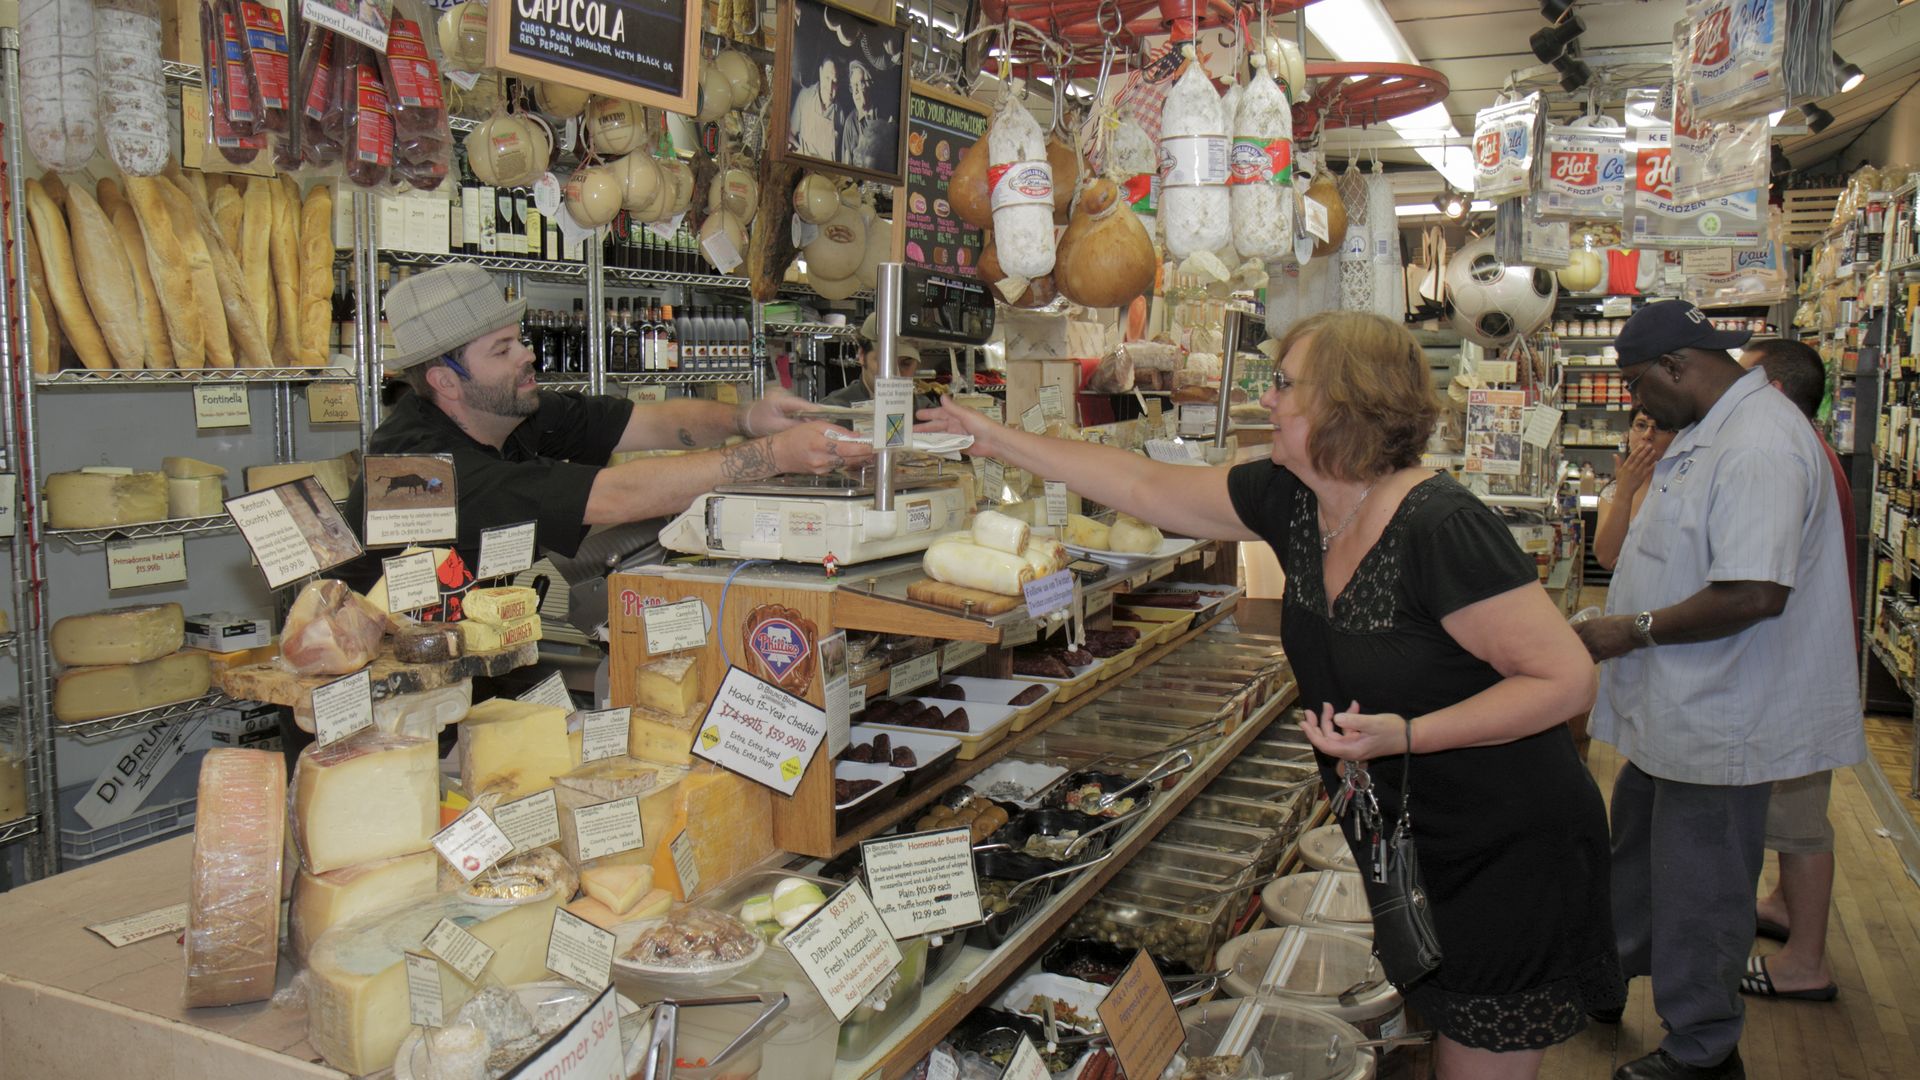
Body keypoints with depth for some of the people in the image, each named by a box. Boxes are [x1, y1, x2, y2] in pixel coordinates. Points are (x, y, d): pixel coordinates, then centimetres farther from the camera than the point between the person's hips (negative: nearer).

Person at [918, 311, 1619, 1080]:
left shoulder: (1442, 528, -26)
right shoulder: (1292, 500, -4)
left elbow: (1568, 678, -23)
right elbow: (1147, 486, 4)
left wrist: (1406, 735, -31)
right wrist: (998, 439, 7)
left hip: (1509, 857, -7)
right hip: (1409, 848, 7)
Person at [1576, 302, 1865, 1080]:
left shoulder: (1759, 447, -25)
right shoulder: (1708, 433, 9)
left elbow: (1756, 594, -32)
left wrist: (1636, 630, -22)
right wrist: (1622, 623, 11)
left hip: (1718, 723, -11)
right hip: (1673, 710, 11)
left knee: (1699, 890, 6)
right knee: (1634, 848, 26)